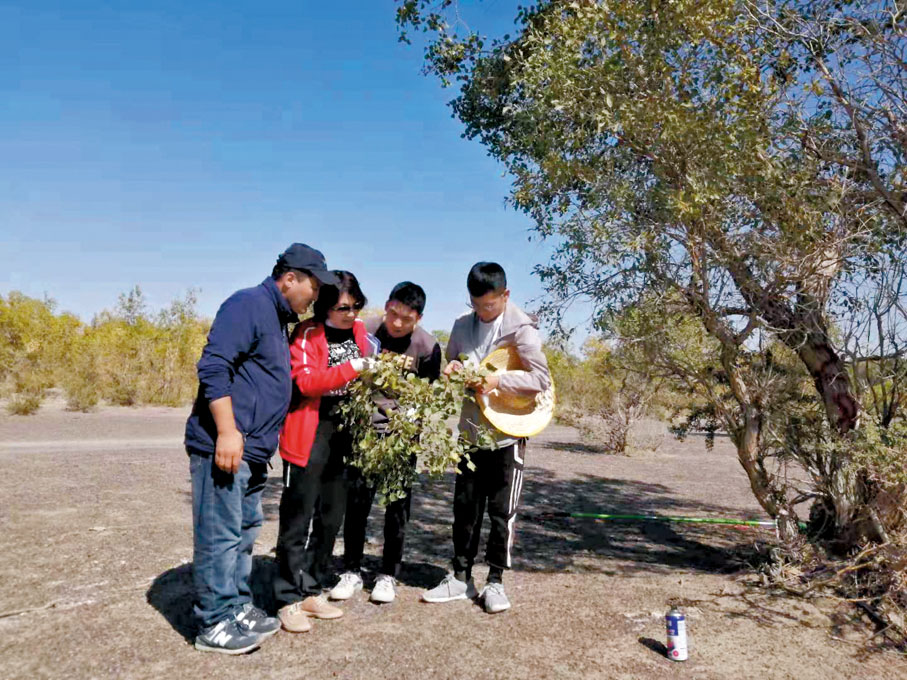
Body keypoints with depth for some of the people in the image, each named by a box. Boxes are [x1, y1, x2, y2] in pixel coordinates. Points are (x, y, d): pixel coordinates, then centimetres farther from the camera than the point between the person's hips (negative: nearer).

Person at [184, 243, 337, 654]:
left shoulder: (277, 318, 20)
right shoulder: (248, 304, -11)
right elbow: (213, 366, -21)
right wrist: (227, 431, -24)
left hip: (252, 451, 10)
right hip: (223, 445, -10)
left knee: (245, 532, 16)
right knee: (220, 535, -2)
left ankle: (238, 608, 28)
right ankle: (214, 624, 9)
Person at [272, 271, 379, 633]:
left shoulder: (360, 330, 8)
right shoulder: (308, 333, -9)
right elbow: (305, 381, -21)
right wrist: (352, 368, -28)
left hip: (342, 436, 6)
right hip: (310, 436, -6)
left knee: (330, 517, 13)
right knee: (298, 518, 0)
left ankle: (311, 591, 26)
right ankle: (289, 599, 11)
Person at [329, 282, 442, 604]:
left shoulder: (427, 345, -7)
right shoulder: (366, 331, -6)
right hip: (365, 426, 1)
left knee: (397, 505, 6)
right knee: (357, 499, 4)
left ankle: (388, 575, 20)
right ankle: (352, 571, 20)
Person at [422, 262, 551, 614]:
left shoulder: (520, 328, -12)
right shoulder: (462, 326, 5)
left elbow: (542, 379, -16)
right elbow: (450, 361, 17)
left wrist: (498, 380, -25)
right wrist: (452, 370, -6)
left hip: (507, 433, -5)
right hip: (471, 430, 5)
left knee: (502, 511, 6)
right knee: (465, 506, 12)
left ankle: (495, 581, 20)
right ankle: (461, 577, 25)